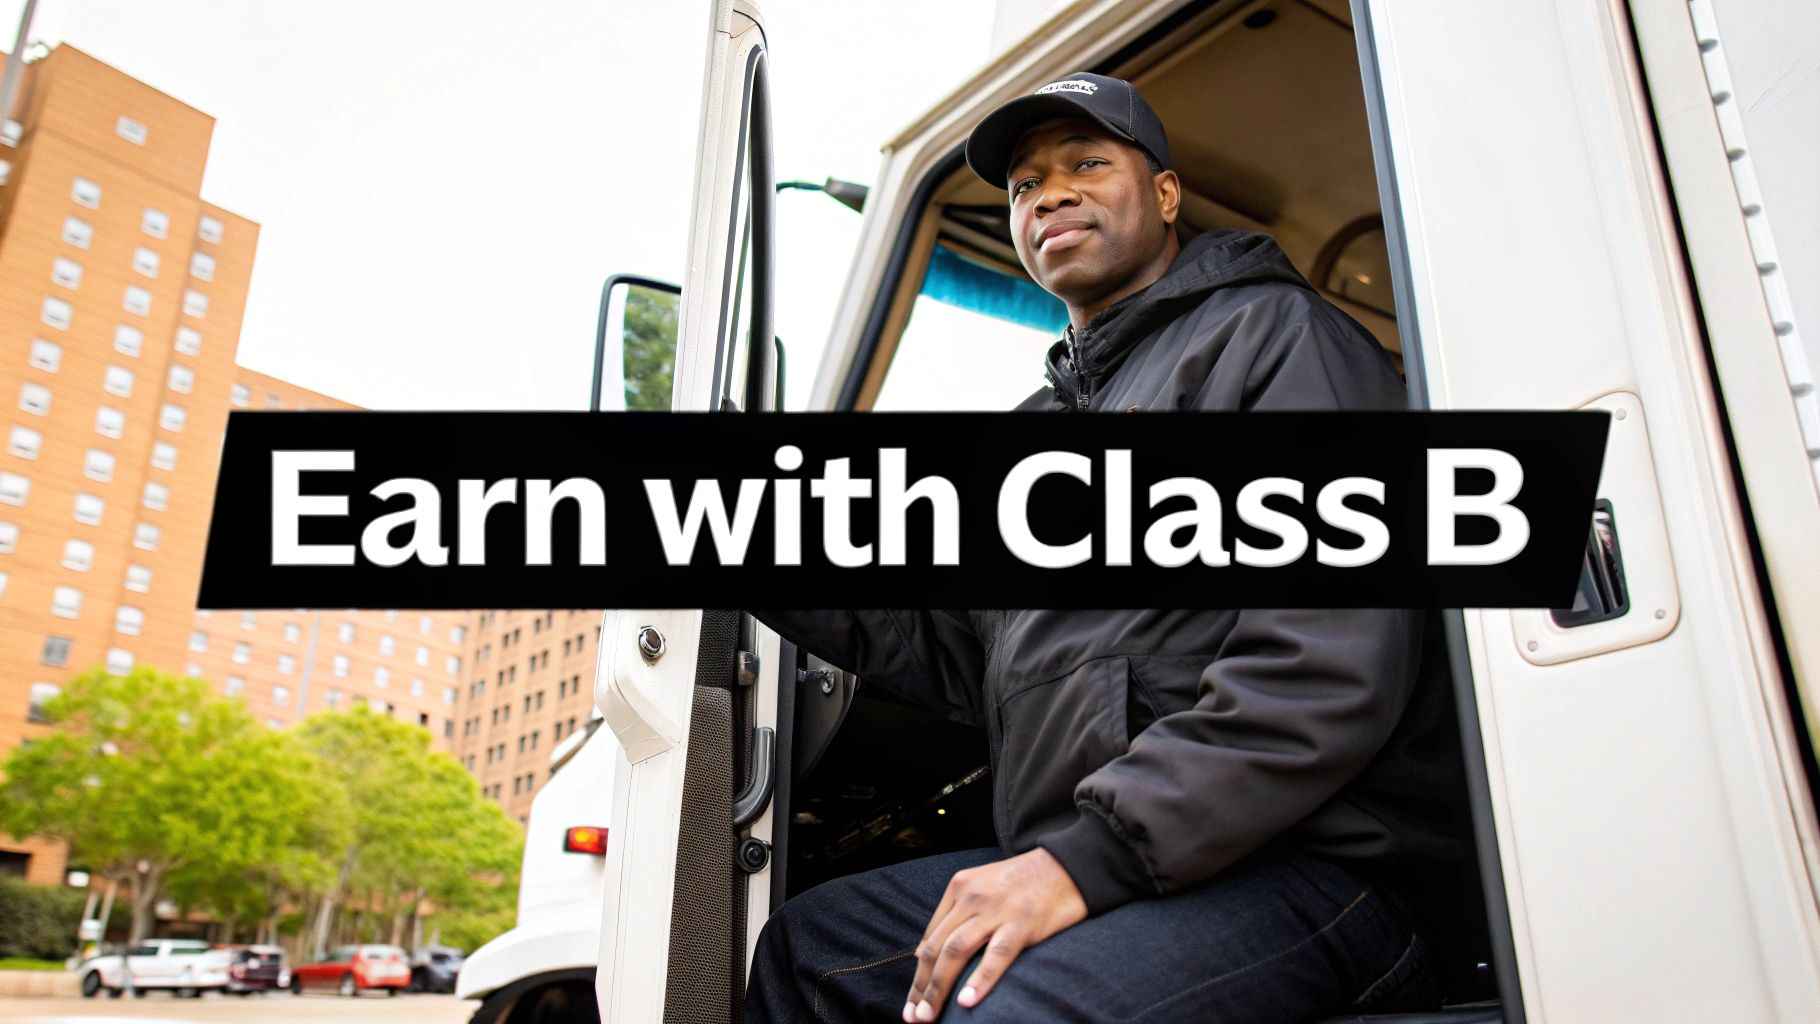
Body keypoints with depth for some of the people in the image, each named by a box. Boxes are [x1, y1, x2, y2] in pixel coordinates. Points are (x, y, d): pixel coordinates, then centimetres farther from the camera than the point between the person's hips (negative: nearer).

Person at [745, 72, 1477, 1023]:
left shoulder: (1273, 337, -3)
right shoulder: (1037, 430, 24)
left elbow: (1332, 668, -17)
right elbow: (947, 649, 18)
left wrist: (1089, 856, -22)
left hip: (1296, 866, -8)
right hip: (1072, 865, 8)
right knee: (802, 944, 11)